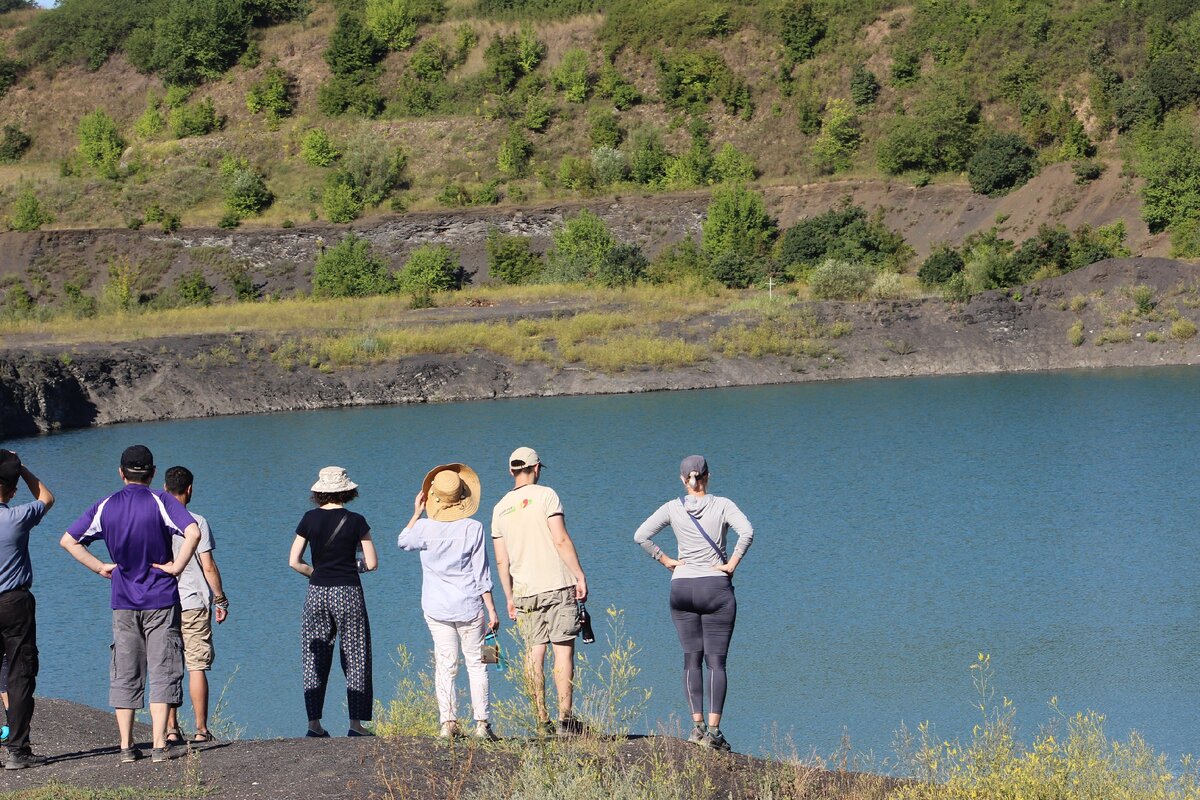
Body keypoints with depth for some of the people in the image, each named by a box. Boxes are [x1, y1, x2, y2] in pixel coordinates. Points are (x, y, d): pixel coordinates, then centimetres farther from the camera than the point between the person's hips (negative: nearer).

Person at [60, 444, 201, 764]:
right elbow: (193, 532, -22)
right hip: (161, 599, -3)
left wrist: (100, 568, 7)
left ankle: (126, 746, 6)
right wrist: (177, 566, -11)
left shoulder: (106, 507, 4)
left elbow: (68, 540, 4)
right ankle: (159, 744, -8)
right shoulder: (161, 502, -6)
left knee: (125, 675, 9)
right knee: (163, 671, 0)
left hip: (123, 602, 3)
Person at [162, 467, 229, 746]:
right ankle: (201, 730, 0)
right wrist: (221, 600, 4)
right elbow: (208, 567, -7)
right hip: (194, 603, -3)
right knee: (197, 668, 0)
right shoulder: (196, 522, -6)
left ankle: (171, 730, 3)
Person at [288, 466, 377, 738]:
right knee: (355, 657, 4)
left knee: (315, 658, 8)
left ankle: (314, 722, 4)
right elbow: (372, 563, -3)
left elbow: (294, 562, 0)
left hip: (317, 593, 2)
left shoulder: (310, 519, 0)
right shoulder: (356, 521, -5)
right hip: (348, 593, -2)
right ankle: (356, 723, 0)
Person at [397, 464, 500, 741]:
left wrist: (417, 512, 24)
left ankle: (448, 722, -2)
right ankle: (481, 723, 2)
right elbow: (482, 574, -6)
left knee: (445, 665, 6)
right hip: (469, 607, -1)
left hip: (436, 608, 1)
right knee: (476, 664, 7)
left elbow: (402, 542, 19)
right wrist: (491, 610, -1)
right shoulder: (473, 528, -8)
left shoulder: (425, 527, -5)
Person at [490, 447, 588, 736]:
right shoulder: (545, 495, -4)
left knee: (534, 653, 5)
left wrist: (509, 598, 17)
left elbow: (501, 560, 11)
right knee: (563, 650, -3)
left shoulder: (501, 508, 10)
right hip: (557, 585, -4)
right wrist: (580, 576, -6)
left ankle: (542, 721, 2)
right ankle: (565, 718, -9)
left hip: (524, 591, 4)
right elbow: (561, 540, -11)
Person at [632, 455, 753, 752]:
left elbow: (641, 535, -6)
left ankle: (697, 726, -3)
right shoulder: (722, 505, -4)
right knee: (716, 661, -1)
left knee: (692, 658, 8)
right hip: (716, 586, -2)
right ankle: (713, 730, -11)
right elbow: (747, 532, -20)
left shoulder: (673, 508, 1)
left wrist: (665, 560, 3)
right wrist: (732, 564, -10)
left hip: (682, 586, 2)